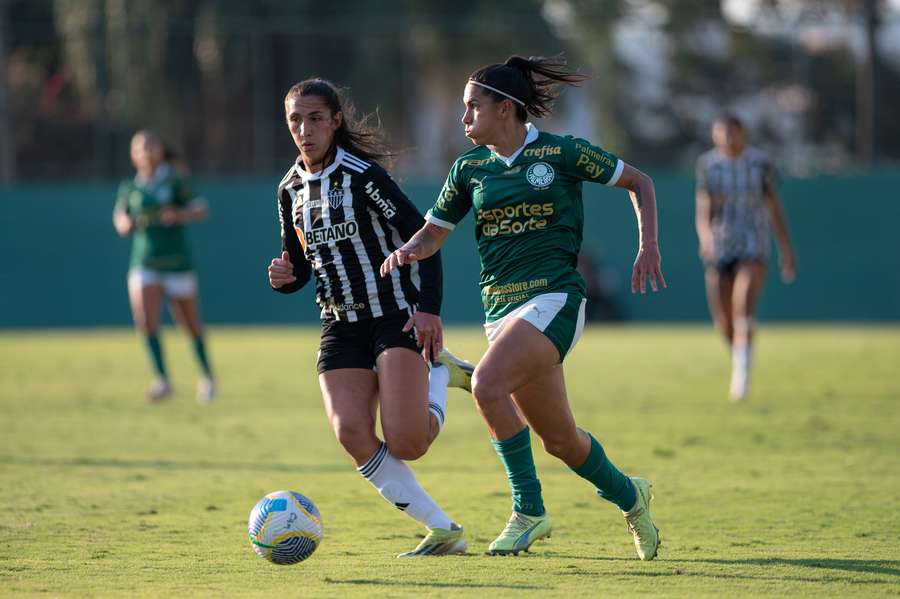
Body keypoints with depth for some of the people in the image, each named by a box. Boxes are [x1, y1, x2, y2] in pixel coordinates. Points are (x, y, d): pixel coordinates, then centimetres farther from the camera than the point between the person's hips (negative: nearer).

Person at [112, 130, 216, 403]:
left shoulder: (175, 183, -2)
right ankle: (162, 379, -20)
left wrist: (179, 215, -27)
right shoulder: (130, 188, 7)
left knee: (191, 325, 8)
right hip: (144, 265, 2)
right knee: (145, 319, -21)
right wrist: (124, 223, -3)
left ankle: (206, 375, 32)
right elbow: (120, 217, 20)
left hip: (176, 263, -2)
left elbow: (201, 209, -8)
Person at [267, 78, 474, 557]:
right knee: (351, 435, -16)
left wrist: (429, 307, -20)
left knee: (405, 445, -18)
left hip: (396, 316, -6)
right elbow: (300, 267, 17)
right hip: (341, 325, 6)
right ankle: (443, 531, -4)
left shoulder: (362, 175, -12)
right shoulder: (290, 189, 9)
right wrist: (282, 277, -7)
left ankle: (440, 373, 15)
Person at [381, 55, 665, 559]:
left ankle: (529, 510, -18)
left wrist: (648, 246, -4)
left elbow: (638, 182, 7)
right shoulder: (470, 168, 11)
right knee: (558, 438, 8)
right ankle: (628, 496, 35)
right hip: (502, 305, 6)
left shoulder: (560, 153, -3)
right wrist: (408, 251, -6)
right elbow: (433, 233, 17)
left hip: (553, 296, -6)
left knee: (488, 385, -29)